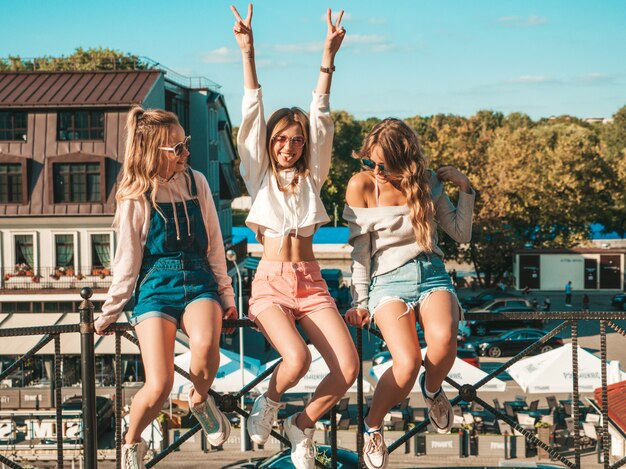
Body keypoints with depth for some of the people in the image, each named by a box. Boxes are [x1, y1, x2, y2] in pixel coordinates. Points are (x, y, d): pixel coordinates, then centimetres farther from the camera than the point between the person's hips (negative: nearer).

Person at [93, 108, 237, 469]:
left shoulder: (196, 183, 6)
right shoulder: (136, 198, -3)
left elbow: (214, 245, 12)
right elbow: (127, 263, 4)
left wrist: (226, 296, 13)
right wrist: (109, 314, 8)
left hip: (199, 284, 2)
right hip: (156, 289, -2)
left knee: (205, 344, -35)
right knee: (159, 387, -20)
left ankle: (200, 401, -1)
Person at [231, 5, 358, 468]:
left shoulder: (312, 175, 10)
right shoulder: (259, 175, 6)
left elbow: (321, 118, 1)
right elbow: (252, 114, -3)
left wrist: (329, 57, -8)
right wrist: (247, 51, -11)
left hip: (310, 283, 3)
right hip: (271, 282, -3)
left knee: (348, 367, -16)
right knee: (297, 358, -29)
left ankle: (302, 424, 11)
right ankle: (269, 401, 5)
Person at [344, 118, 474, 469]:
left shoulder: (427, 181, 4)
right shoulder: (361, 186, -2)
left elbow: (462, 234, 9)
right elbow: (359, 249, 1)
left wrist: (465, 188, -2)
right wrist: (360, 303, -2)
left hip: (432, 273, 2)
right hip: (388, 280, -2)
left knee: (443, 338, -34)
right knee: (407, 364, -29)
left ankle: (433, 388, 3)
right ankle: (373, 428, 1)